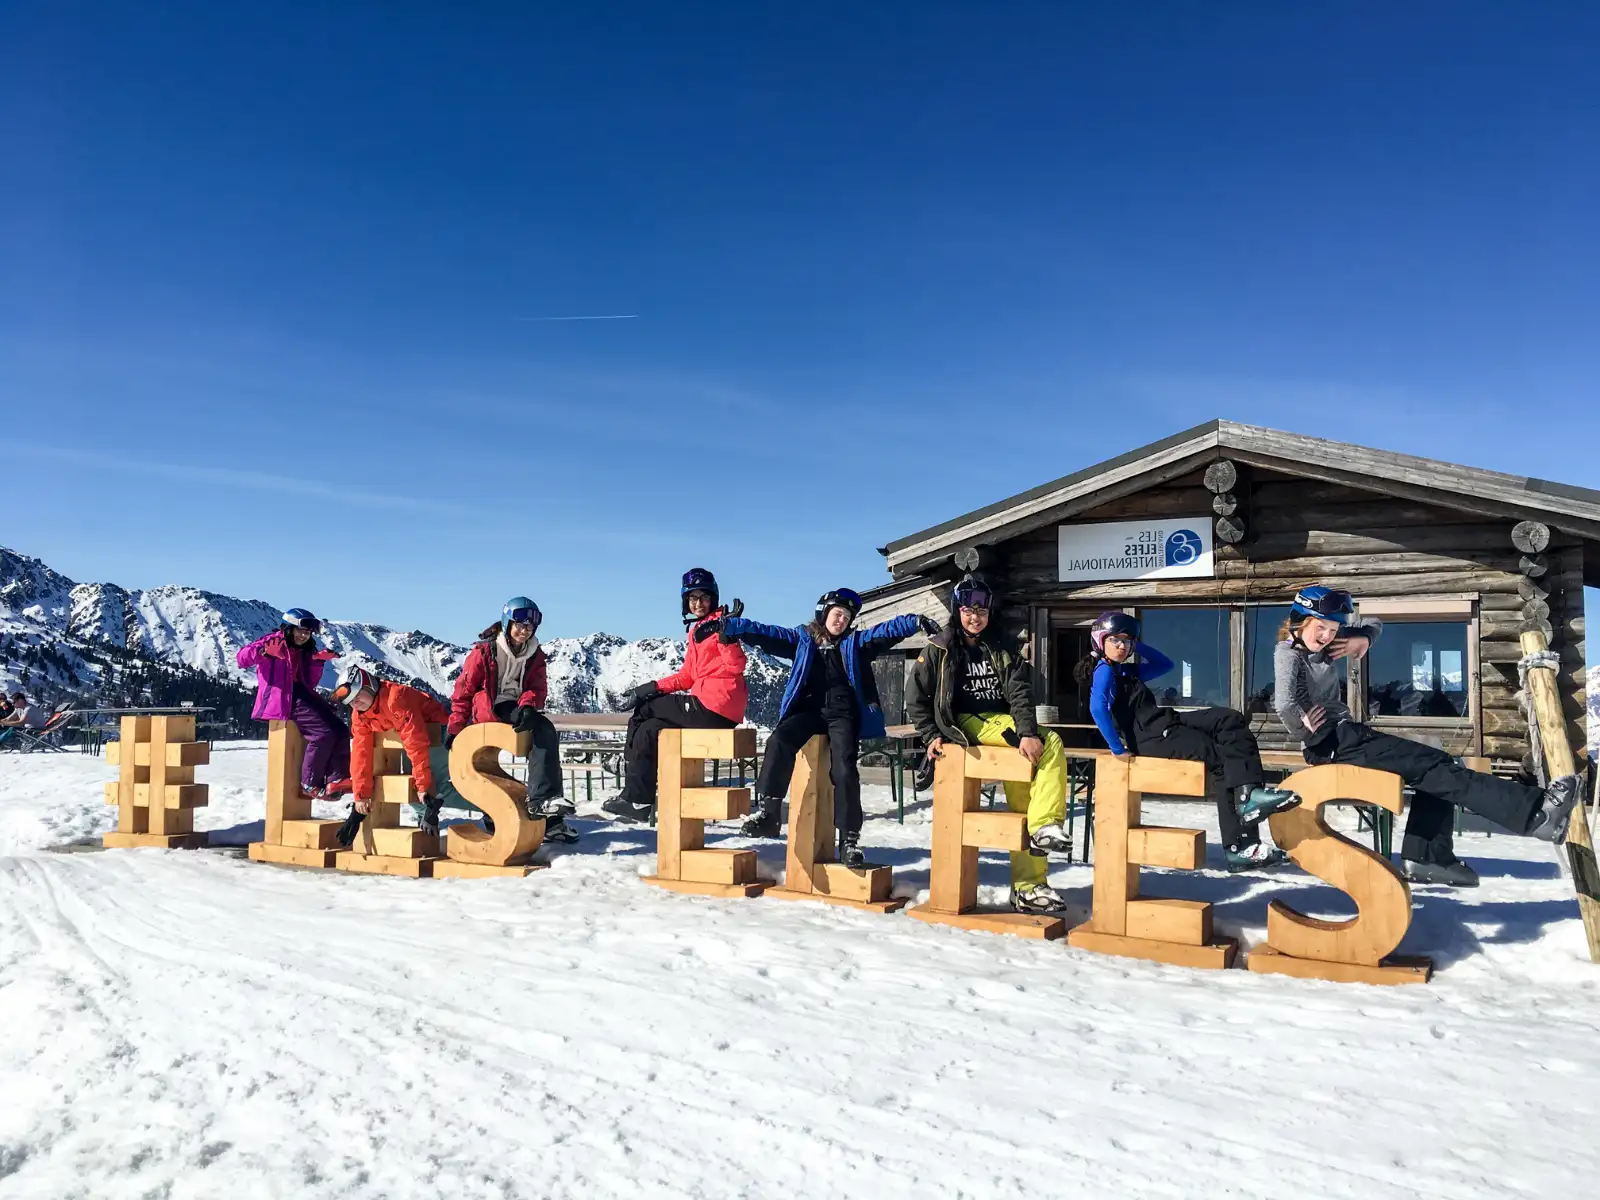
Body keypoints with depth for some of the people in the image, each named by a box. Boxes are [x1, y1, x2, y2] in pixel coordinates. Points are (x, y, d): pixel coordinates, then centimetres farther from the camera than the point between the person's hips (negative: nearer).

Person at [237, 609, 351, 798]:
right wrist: (263, 652, -32)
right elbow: (242, 658, -12)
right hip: (280, 699, -8)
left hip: (301, 695, 8)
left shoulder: (304, 651, 22)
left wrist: (318, 661, 4)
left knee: (339, 728, -10)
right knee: (324, 731, -22)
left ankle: (336, 778, -16)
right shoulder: (273, 641, 2)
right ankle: (310, 784, -13)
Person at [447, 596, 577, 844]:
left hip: (519, 711, 5)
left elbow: (537, 687, 0)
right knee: (542, 725, -33)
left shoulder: (535, 655, 11)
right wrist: (455, 728, -2)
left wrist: (527, 707, -24)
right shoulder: (484, 651, -1)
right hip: (490, 712, -5)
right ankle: (543, 798, -44)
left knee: (546, 733, -29)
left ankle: (543, 806, -35)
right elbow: (464, 688, 1)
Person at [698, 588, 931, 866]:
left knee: (844, 767, -21)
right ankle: (767, 811, -24)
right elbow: (764, 633, 10)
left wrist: (916, 622, -15)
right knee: (779, 740, -28)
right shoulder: (802, 638, 17)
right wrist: (725, 625, 1)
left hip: (843, 712, -1)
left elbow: (888, 630, 3)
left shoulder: (856, 642, 16)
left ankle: (849, 839, -16)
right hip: (809, 709, 1)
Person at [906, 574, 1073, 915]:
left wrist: (1028, 732, -18)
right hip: (966, 725, -5)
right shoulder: (940, 649, 6)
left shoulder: (1001, 650, 12)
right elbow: (916, 697, 5)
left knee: (1051, 745, -19)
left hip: (1004, 723, 5)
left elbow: (1020, 693, -2)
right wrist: (931, 735, -6)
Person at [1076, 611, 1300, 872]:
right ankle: (1240, 845, -16)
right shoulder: (1104, 671, -6)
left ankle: (1249, 793, -18)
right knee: (1219, 757, -14)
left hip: (1167, 723, 10)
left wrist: (1138, 645, 21)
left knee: (1230, 720, -5)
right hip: (1151, 738, -9)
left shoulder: (1127, 670, 24)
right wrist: (1118, 749, -25)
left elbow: (1165, 664, 33)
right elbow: (1097, 708, -24)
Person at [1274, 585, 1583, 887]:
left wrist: (1362, 639, 3)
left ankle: (1427, 856, 2)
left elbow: (1373, 623, 23)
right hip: (1332, 742, -10)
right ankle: (1536, 813, -13)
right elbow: (1284, 704, -28)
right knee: (1432, 766, -12)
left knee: (1434, 770, 10)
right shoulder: (1288, 654, -12)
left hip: (1345, 735, 10)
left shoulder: (1323, 643, 13)